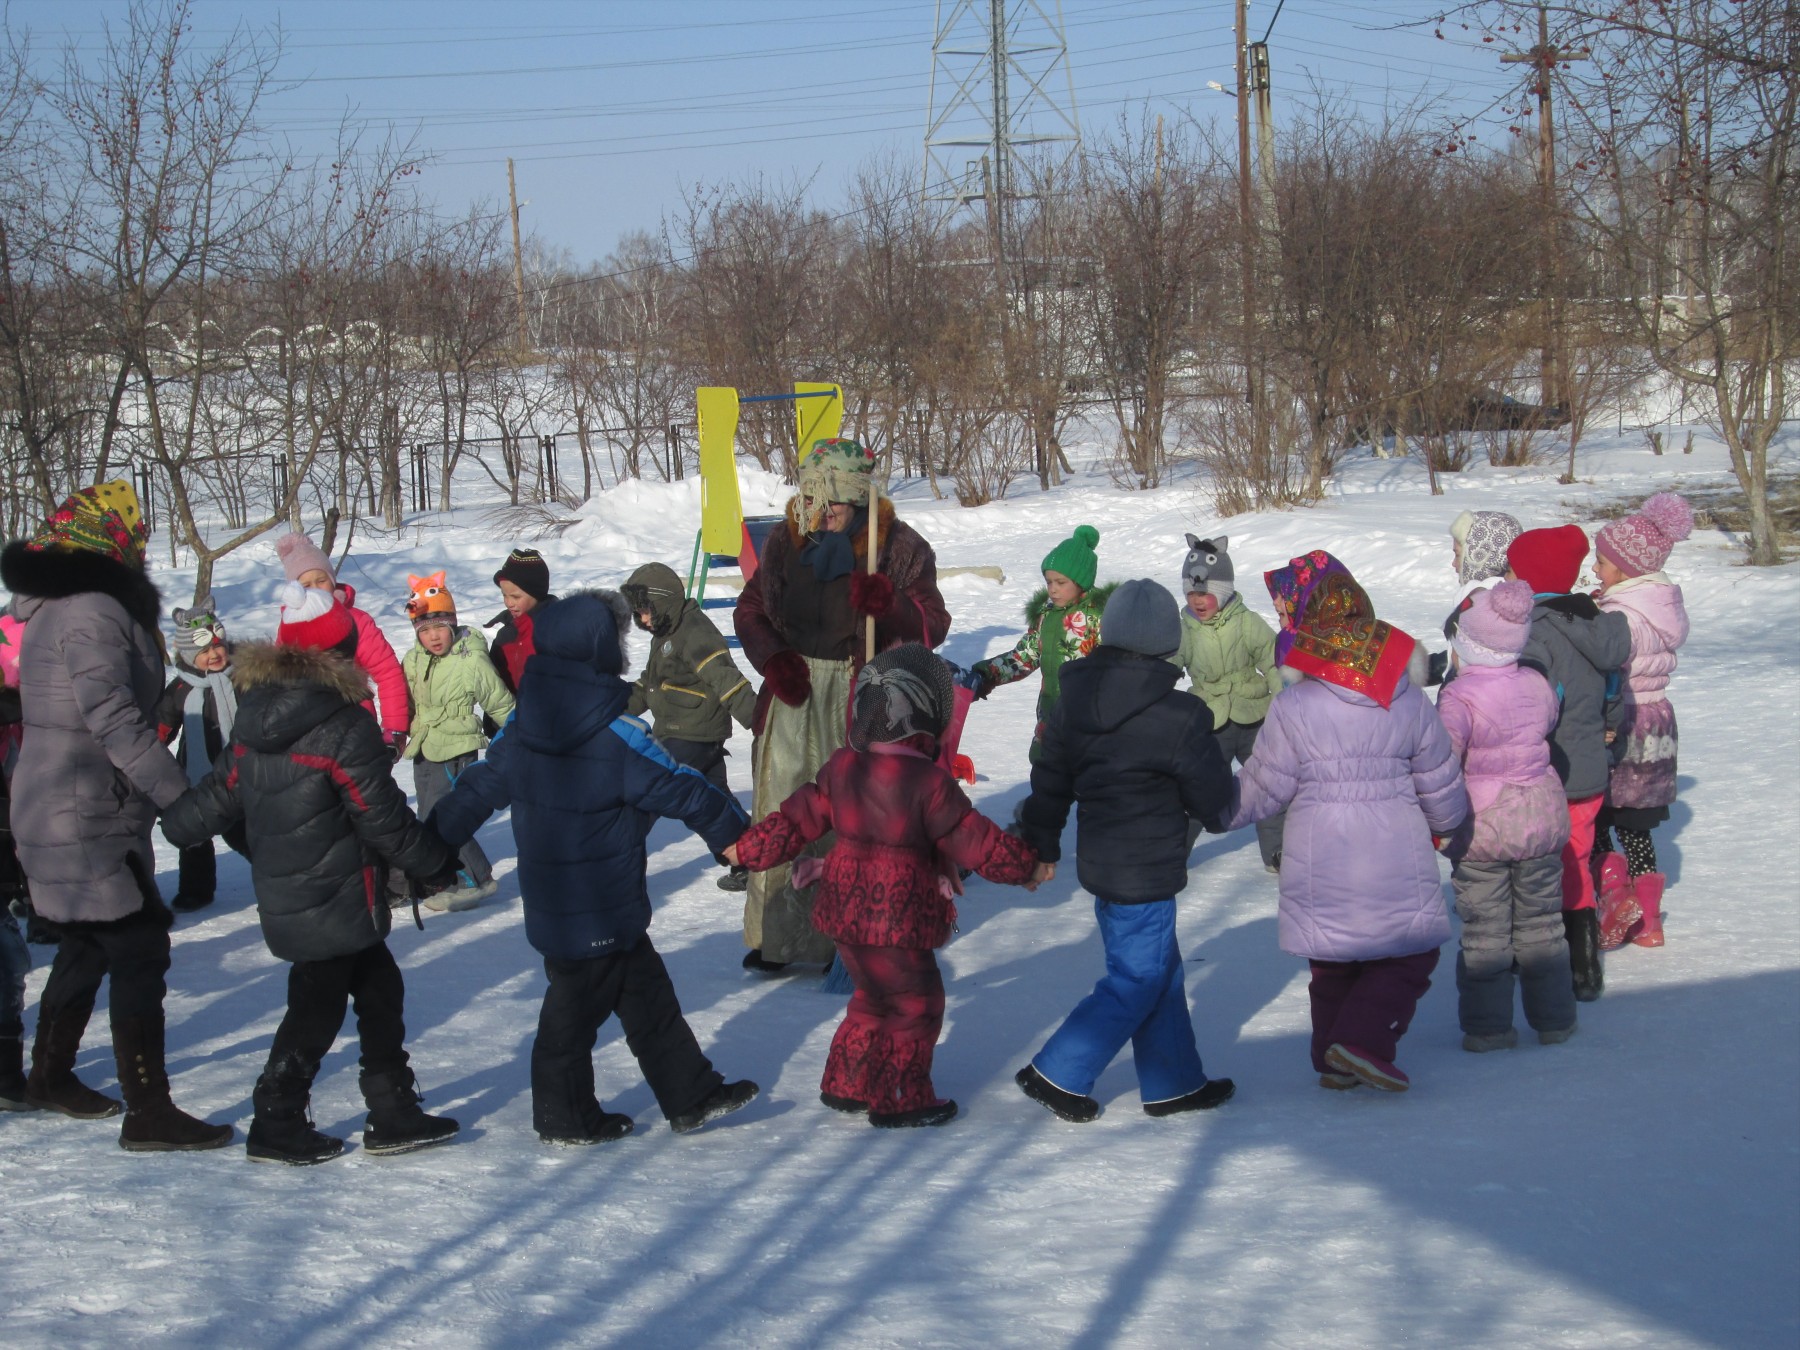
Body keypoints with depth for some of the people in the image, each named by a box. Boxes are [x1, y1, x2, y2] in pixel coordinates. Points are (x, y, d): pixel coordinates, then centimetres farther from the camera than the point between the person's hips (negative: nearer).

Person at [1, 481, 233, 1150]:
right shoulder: (94, 612, -19)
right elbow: (115, 719, -26)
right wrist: (186, 798, -27)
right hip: (92, 821, -10)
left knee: (88, 945, 23)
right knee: (139, 951, -8)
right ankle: (149, 1115, -7)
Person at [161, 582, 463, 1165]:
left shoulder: (253, 720, 2)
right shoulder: (345, 726, -19)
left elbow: (220, 794, 10)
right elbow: (382, 817, -15)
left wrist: (172, 825, 27)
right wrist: (436, 862, -2)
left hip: (281, 895, 8)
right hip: (335, 902, -8)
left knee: (379, 989, 16)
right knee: (317, 1007, 4)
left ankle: (394, 1115, 21)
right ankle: (277, 1127, 13)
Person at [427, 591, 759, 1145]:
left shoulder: (523, 726, 0)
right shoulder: (617, 733, -20)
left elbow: (478, 790, 6)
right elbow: (680, 790, -14)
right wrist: (735, 832, -2)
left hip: (550, 903, 7)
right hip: (600, 908, -7)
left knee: (647, 994, 15)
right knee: (578, 1004, 7)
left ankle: (692, 1096, 22)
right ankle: (566, 1117, 20)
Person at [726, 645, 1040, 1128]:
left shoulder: (841, 768, 1)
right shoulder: (928, 782, -19)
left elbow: (799, 818, 8)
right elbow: (974, 840, -14)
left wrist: (749, 849, 20)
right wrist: (1025, 865, 0)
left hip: (845, 915, 8)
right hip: (896, 923, -8)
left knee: (874, 1000, 25)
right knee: (916, 1004, 8)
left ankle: (845, 1085, 32)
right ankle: (902, 1101, 14)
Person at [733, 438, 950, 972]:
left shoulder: (900, 546, -4)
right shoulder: (785, 541, 5)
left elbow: (934, 625, -5)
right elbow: (749, 610, 15)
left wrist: (889, 603, -24)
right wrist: (772, 658, -3)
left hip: (864, 702, -3)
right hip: (794, 694, 4)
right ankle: (778, 934, 17)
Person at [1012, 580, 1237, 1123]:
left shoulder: (1073, 700, 0)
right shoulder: (1178, 716, -18)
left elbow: (1050, 780, 8)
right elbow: (1213, 797, -7)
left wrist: (1042, 846, 21)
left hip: (1100, 861, 8)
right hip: (1146, 871, -7)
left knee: (1161, 971, 18)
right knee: (1137, 981, 4)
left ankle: (1174, 1082, 26)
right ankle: (1057, 1074, 4)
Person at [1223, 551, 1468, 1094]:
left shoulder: (1292, 709, -12)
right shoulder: (1408, 701, -3)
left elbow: (1261, 789, -4)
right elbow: (1442, 787, 7)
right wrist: (1444, 823, 28)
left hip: (1321, 871, 0)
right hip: (1398, 863, 0)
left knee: (1332, 964, 17)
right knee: (1412, 954, 12)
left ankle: (1334, 1060, 23)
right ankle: (1365, 1039, -4)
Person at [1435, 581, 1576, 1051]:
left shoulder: (1458, 697, -17)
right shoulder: (1538, 685, 0)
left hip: (1482, 827, -5)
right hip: (1541, 817, 5)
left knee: (1484, 932, 5)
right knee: (1541, 923, 15)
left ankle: (1488, 1026, 8)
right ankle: (1553, 1019, 22)